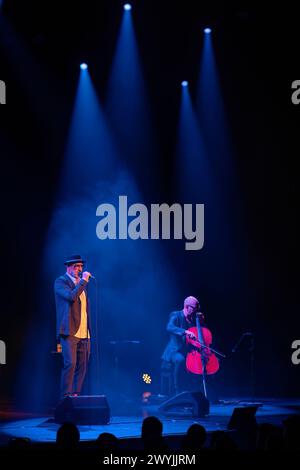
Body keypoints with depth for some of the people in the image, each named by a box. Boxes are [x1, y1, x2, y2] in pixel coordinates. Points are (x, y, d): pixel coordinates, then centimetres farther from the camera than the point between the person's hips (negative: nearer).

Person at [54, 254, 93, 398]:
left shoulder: (81, 283, 20)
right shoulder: (61, 281, -2)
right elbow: (71, 296, -22)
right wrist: (83, 281, -15)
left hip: (83, 333, 7)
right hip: (70, 332, -7)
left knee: (82, 366, 5)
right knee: (70, 363, -14)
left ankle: (75, 395, 10)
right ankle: (66, 396, -9)